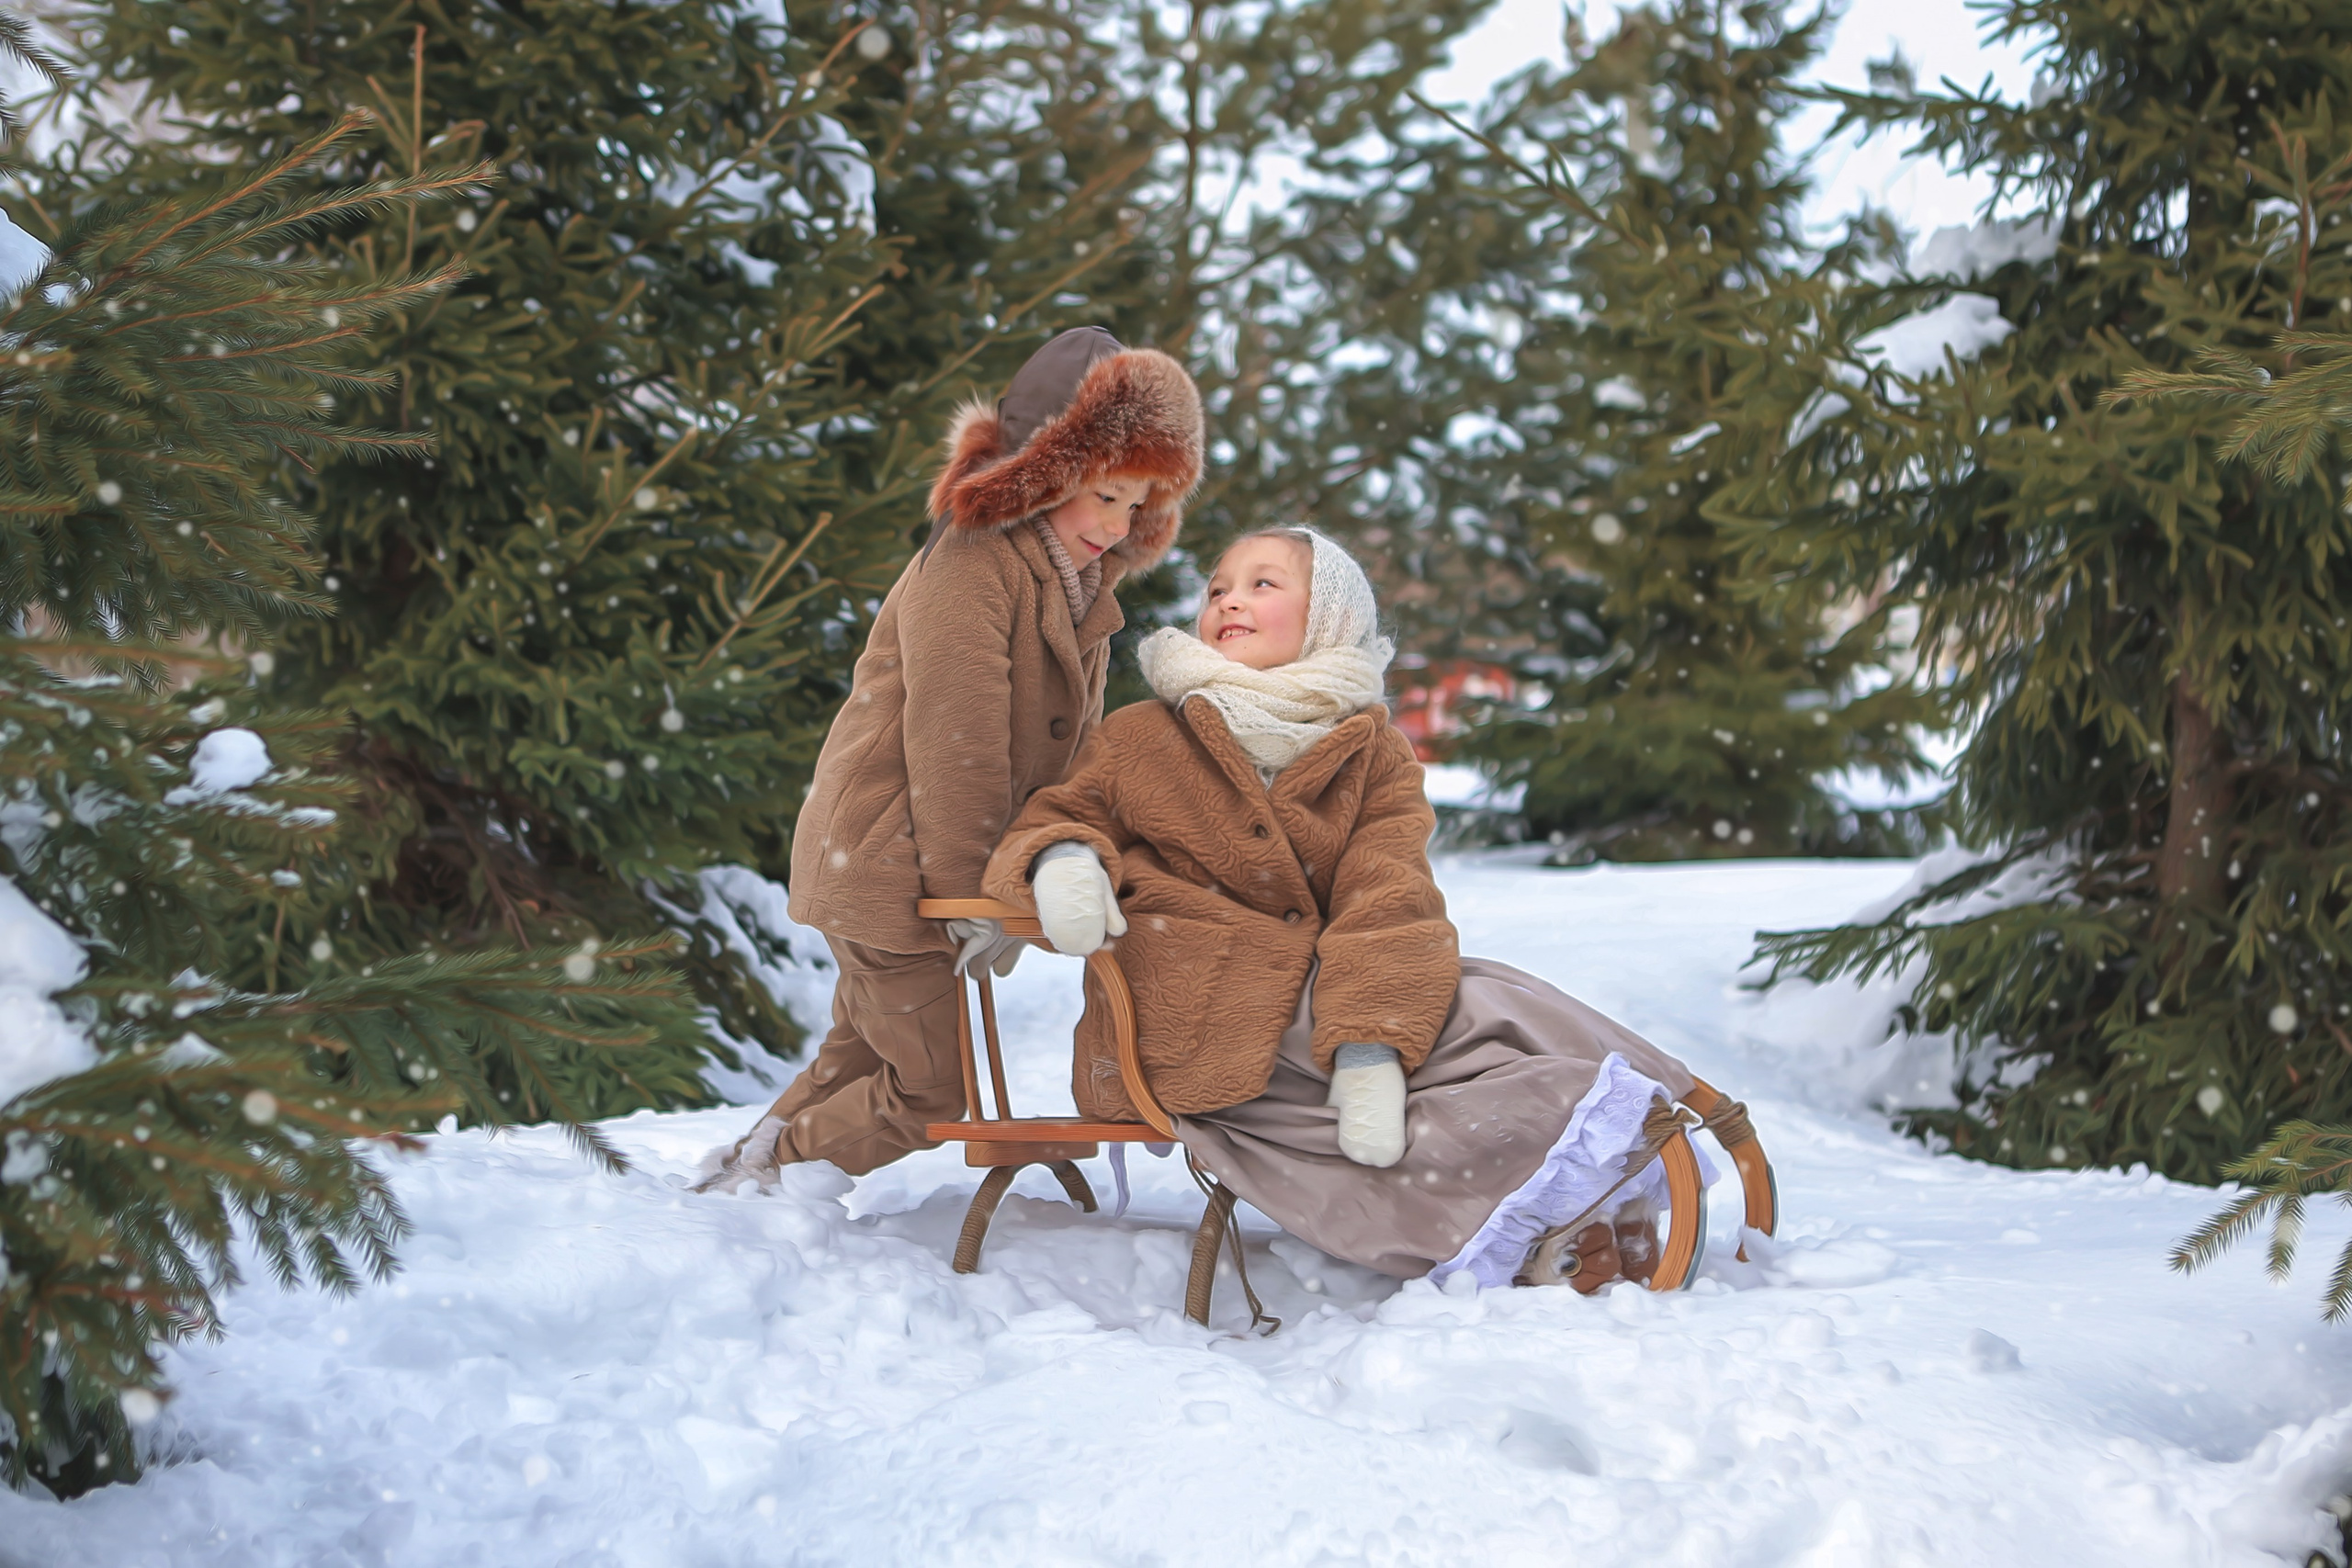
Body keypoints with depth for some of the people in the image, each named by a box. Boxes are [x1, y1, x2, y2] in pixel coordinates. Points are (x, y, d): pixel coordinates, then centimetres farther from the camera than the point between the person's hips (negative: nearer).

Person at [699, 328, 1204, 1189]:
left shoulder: (1081, 587, 11)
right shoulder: (972, 565, -21)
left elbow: (1072, 751, 11)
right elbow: (954, 745, -23)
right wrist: (971, 895, -20)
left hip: (899, 874, 10)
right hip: (885, 866, -10)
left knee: (864, 1053, 21)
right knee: (930, 1091, -3)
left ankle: (749, 1164, 34)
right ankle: (762, 1181, 9)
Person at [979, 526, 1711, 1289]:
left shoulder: (1374, 752, 10)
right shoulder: (1139, 740, 12)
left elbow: (1385, 901, -4)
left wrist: (1368, 1046, -23)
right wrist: (1060, 856, -15)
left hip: (1311, 997, 3)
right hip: (1186, 1024, -3)